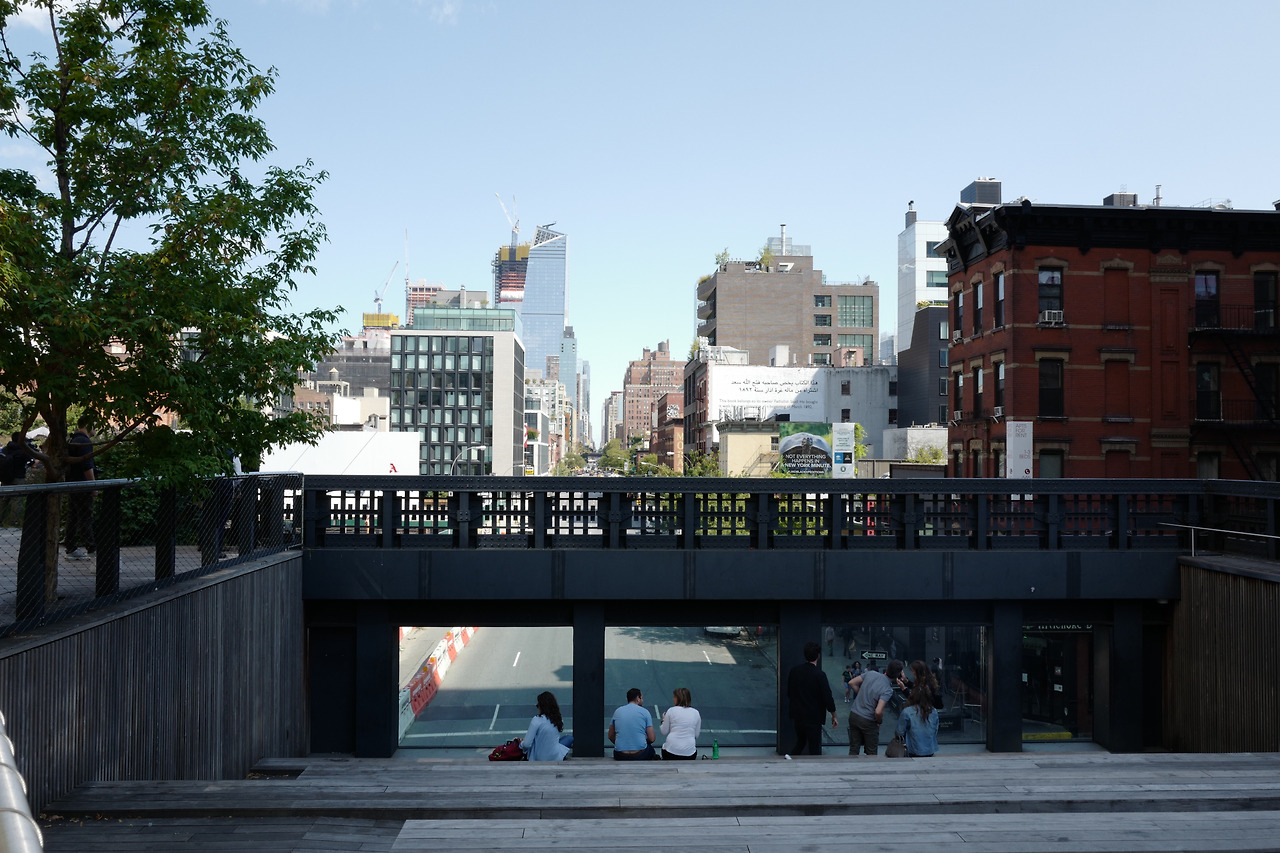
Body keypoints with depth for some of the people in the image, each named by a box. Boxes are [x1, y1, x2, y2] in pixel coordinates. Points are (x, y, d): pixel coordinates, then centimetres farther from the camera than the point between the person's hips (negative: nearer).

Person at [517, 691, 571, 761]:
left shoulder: (537, 720, -21)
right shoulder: (559, 719, -5)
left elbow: (526, 744, -20)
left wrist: (521, 743, 4)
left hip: (539, 759, -1)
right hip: (557, 758, 1)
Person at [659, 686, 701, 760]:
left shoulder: (671, 711, -2)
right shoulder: (696, 713, 4)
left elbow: (664, 732, 5)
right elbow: (697, 735, 9)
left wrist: (663, 720, 22)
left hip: (671, 750, -1)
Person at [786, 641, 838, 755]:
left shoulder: (794, 670, -1)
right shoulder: (819, 675, -18)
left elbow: (789, 693, 9)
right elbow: (827, 697, -15)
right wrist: (834, 716, -2)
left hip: (797, 715, 6)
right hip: (813, 717, -6)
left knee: (800, 743, 23)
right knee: (814, 749, 3)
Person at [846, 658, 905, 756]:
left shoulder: (871, 673, -6)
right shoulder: (888, 691, -22)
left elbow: (852, 683, 2)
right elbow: (878, 712, -30)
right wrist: (880, 721, -9)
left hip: (853, 715, 5)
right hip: (868, 721, -5)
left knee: (853, 750, 15)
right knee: (871, 753, 14)